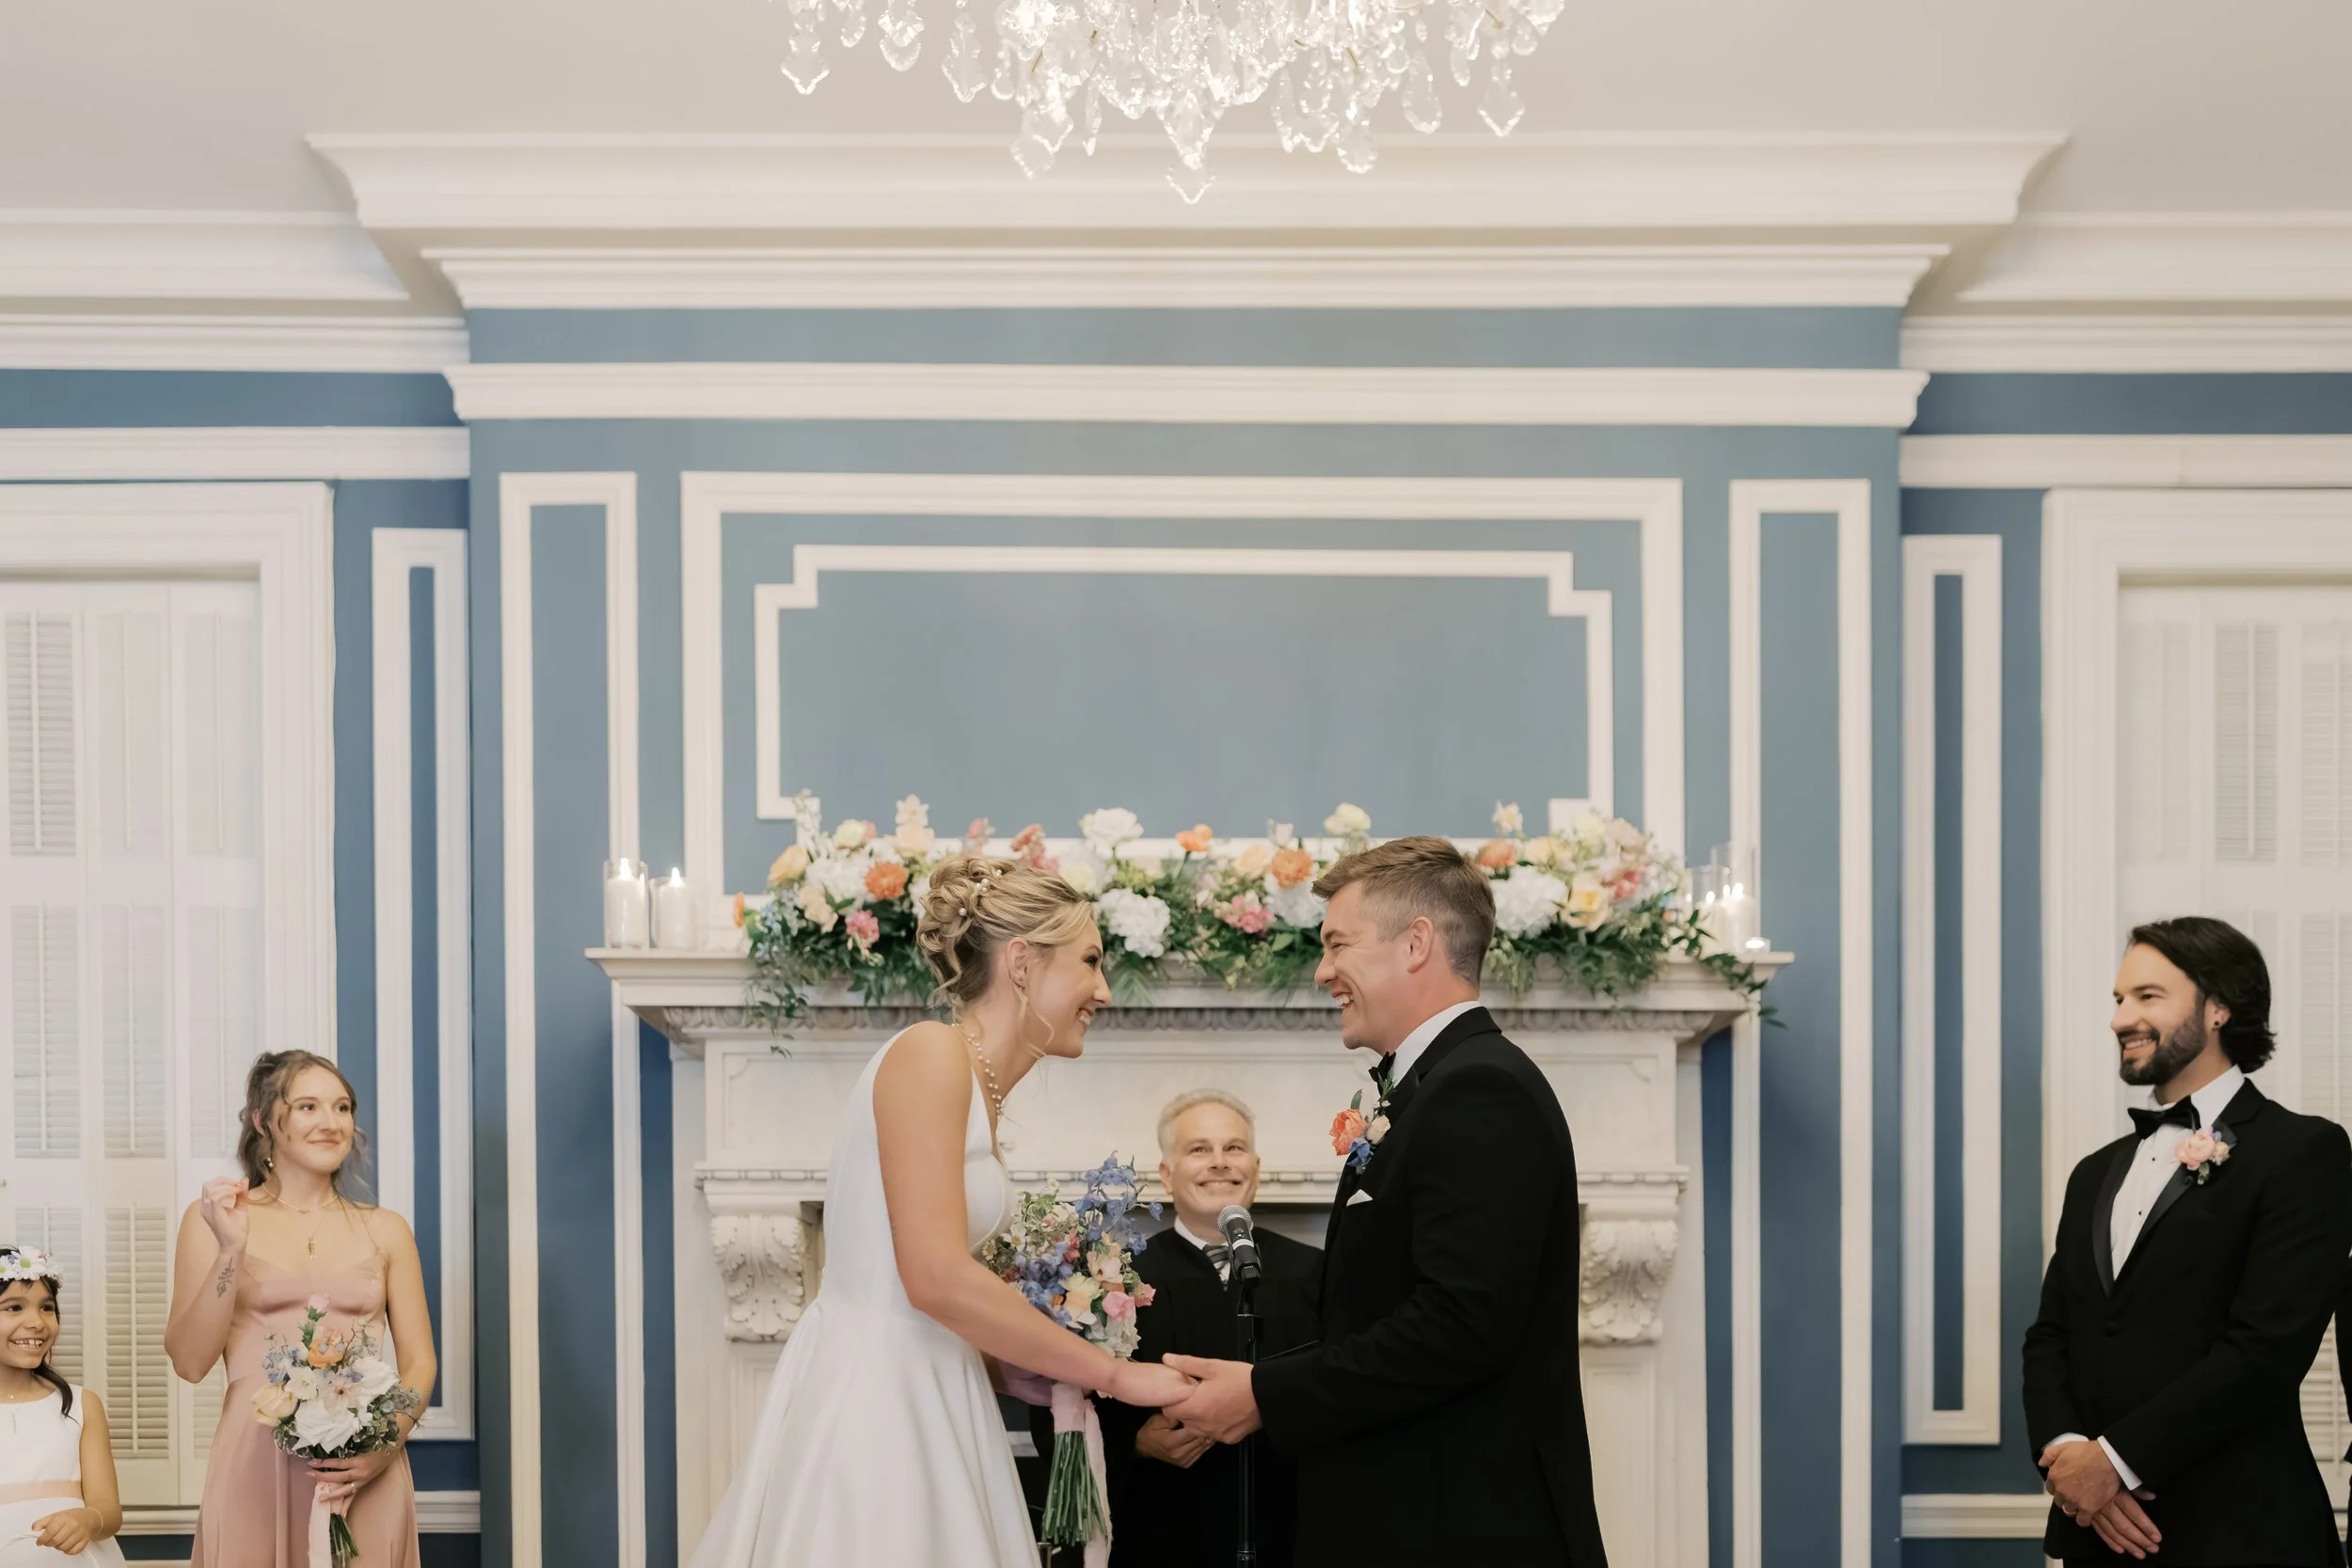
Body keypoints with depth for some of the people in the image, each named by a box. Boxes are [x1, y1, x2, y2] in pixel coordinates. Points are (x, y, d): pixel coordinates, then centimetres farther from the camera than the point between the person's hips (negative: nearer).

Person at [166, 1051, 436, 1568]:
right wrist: (231, 1249, -13)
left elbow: (419, 1362, 7)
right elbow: (190, 1361, -3)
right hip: (255, 1467, -2)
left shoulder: (385, 1230, 10)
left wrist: (388, 1446, -10)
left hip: (363, 1471, 2)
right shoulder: (212, 1219, 5)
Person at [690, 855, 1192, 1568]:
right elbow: (937, 1278, -21)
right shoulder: (930, 1054, -12)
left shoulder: (979, 1086, 15)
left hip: (919, 1399, 9)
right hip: (869, 1395, -9)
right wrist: (1115, 1373, -14)